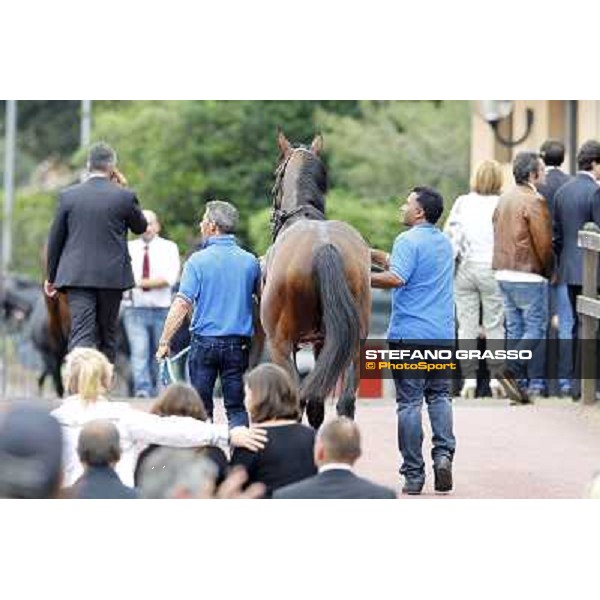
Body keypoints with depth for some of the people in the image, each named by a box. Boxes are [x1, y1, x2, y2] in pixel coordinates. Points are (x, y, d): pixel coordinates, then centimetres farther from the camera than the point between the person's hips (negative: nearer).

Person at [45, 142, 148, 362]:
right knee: (107, 336, 14)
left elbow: (55, 238, 6)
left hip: (77, 275, 0)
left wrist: (51, 276, 17)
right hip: (112, 276, 0)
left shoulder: (68, 195, 0)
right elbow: (141, 227, 13)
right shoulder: (124, 196, -4)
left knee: (81, 335, -7)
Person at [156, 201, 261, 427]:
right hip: (239, 343, 2)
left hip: (204, 342, -2)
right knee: (237, 408, 6)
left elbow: (182, 304, -13)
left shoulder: (198, 260, -8)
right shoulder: (250, 261, 1)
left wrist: (164, 342, -8)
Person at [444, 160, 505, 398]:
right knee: (495, 325, 7)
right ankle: (496, 376, 5)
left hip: (465, 268, 2)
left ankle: (469, 379, 3)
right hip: (492, 269, -2)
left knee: (467, 326, 6)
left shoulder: (462, 202, 1)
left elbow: (446, 234, 3)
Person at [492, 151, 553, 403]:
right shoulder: (534, 201, -15)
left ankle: (518, 383, 11)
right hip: (529, 276, -8)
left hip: (504, 273, 8)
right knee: (536, 328, -1)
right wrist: (548, 271, -1)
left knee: (514, 329, 11)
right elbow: (543, 243, -16)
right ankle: (512, 372, -16)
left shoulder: (505, 199, 13)